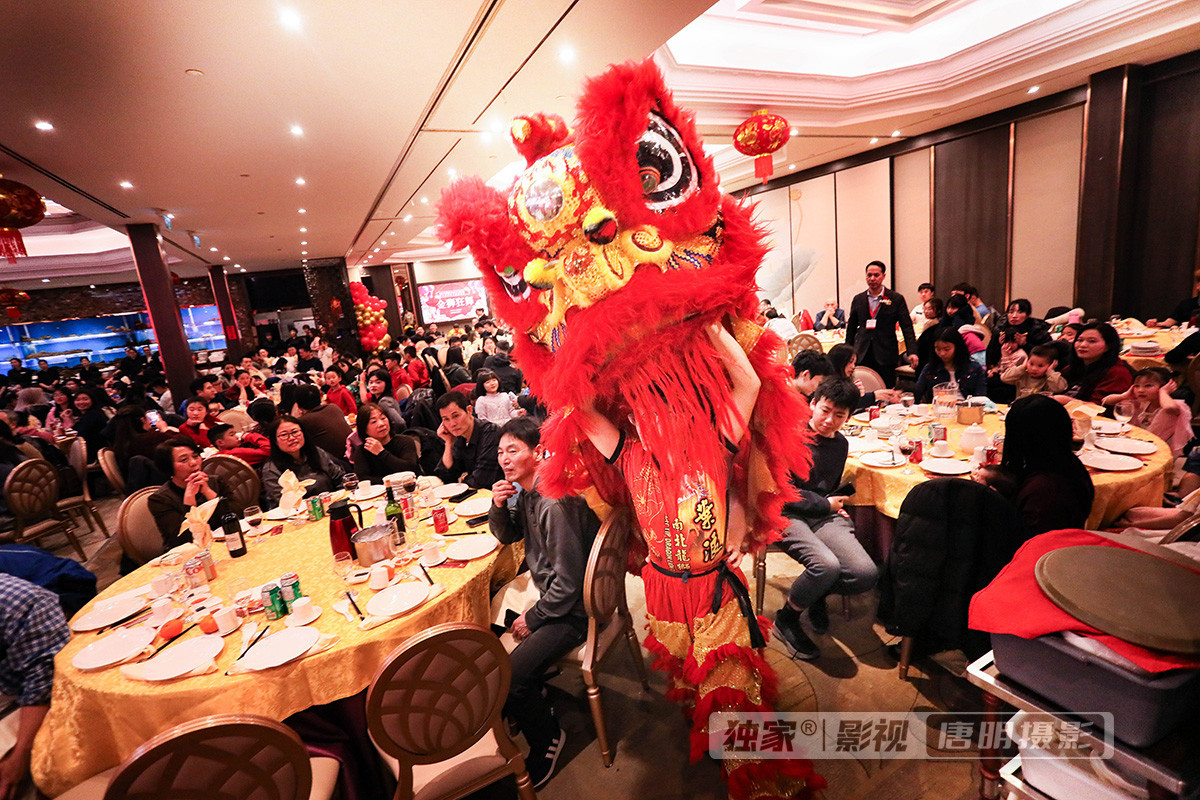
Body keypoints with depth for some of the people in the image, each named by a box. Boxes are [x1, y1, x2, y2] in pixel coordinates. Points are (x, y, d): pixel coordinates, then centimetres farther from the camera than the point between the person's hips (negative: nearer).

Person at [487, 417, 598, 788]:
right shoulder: (525, 490, -1)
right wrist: (498, 506, -8)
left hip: (572, 609, -9)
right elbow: (508, 536, 13)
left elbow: (568, 583, -25)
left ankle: (547, 738, 12)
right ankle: (532, 701, 30)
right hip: (548, 592, 9)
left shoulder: (555, 503, -29)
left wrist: (532, 618, -11)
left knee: (510, 677, -18)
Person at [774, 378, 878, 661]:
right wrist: (825, 504, -3)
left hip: (826, 517, 6)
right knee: (827, 565, -32)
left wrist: (837, 506, 6)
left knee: (866, 574, -18)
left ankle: (818, 594, 17)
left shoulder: (840, 444, 16)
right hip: (788, 515, -6)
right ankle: (786, 619, -2)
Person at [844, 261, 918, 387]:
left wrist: (912, 352, -10)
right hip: (862, 356, 2)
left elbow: (907, 327, -1)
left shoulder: (896, 299, 2)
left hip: (885, 356, -2)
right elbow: (851, 327, 15)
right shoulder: (858, 299, 9)